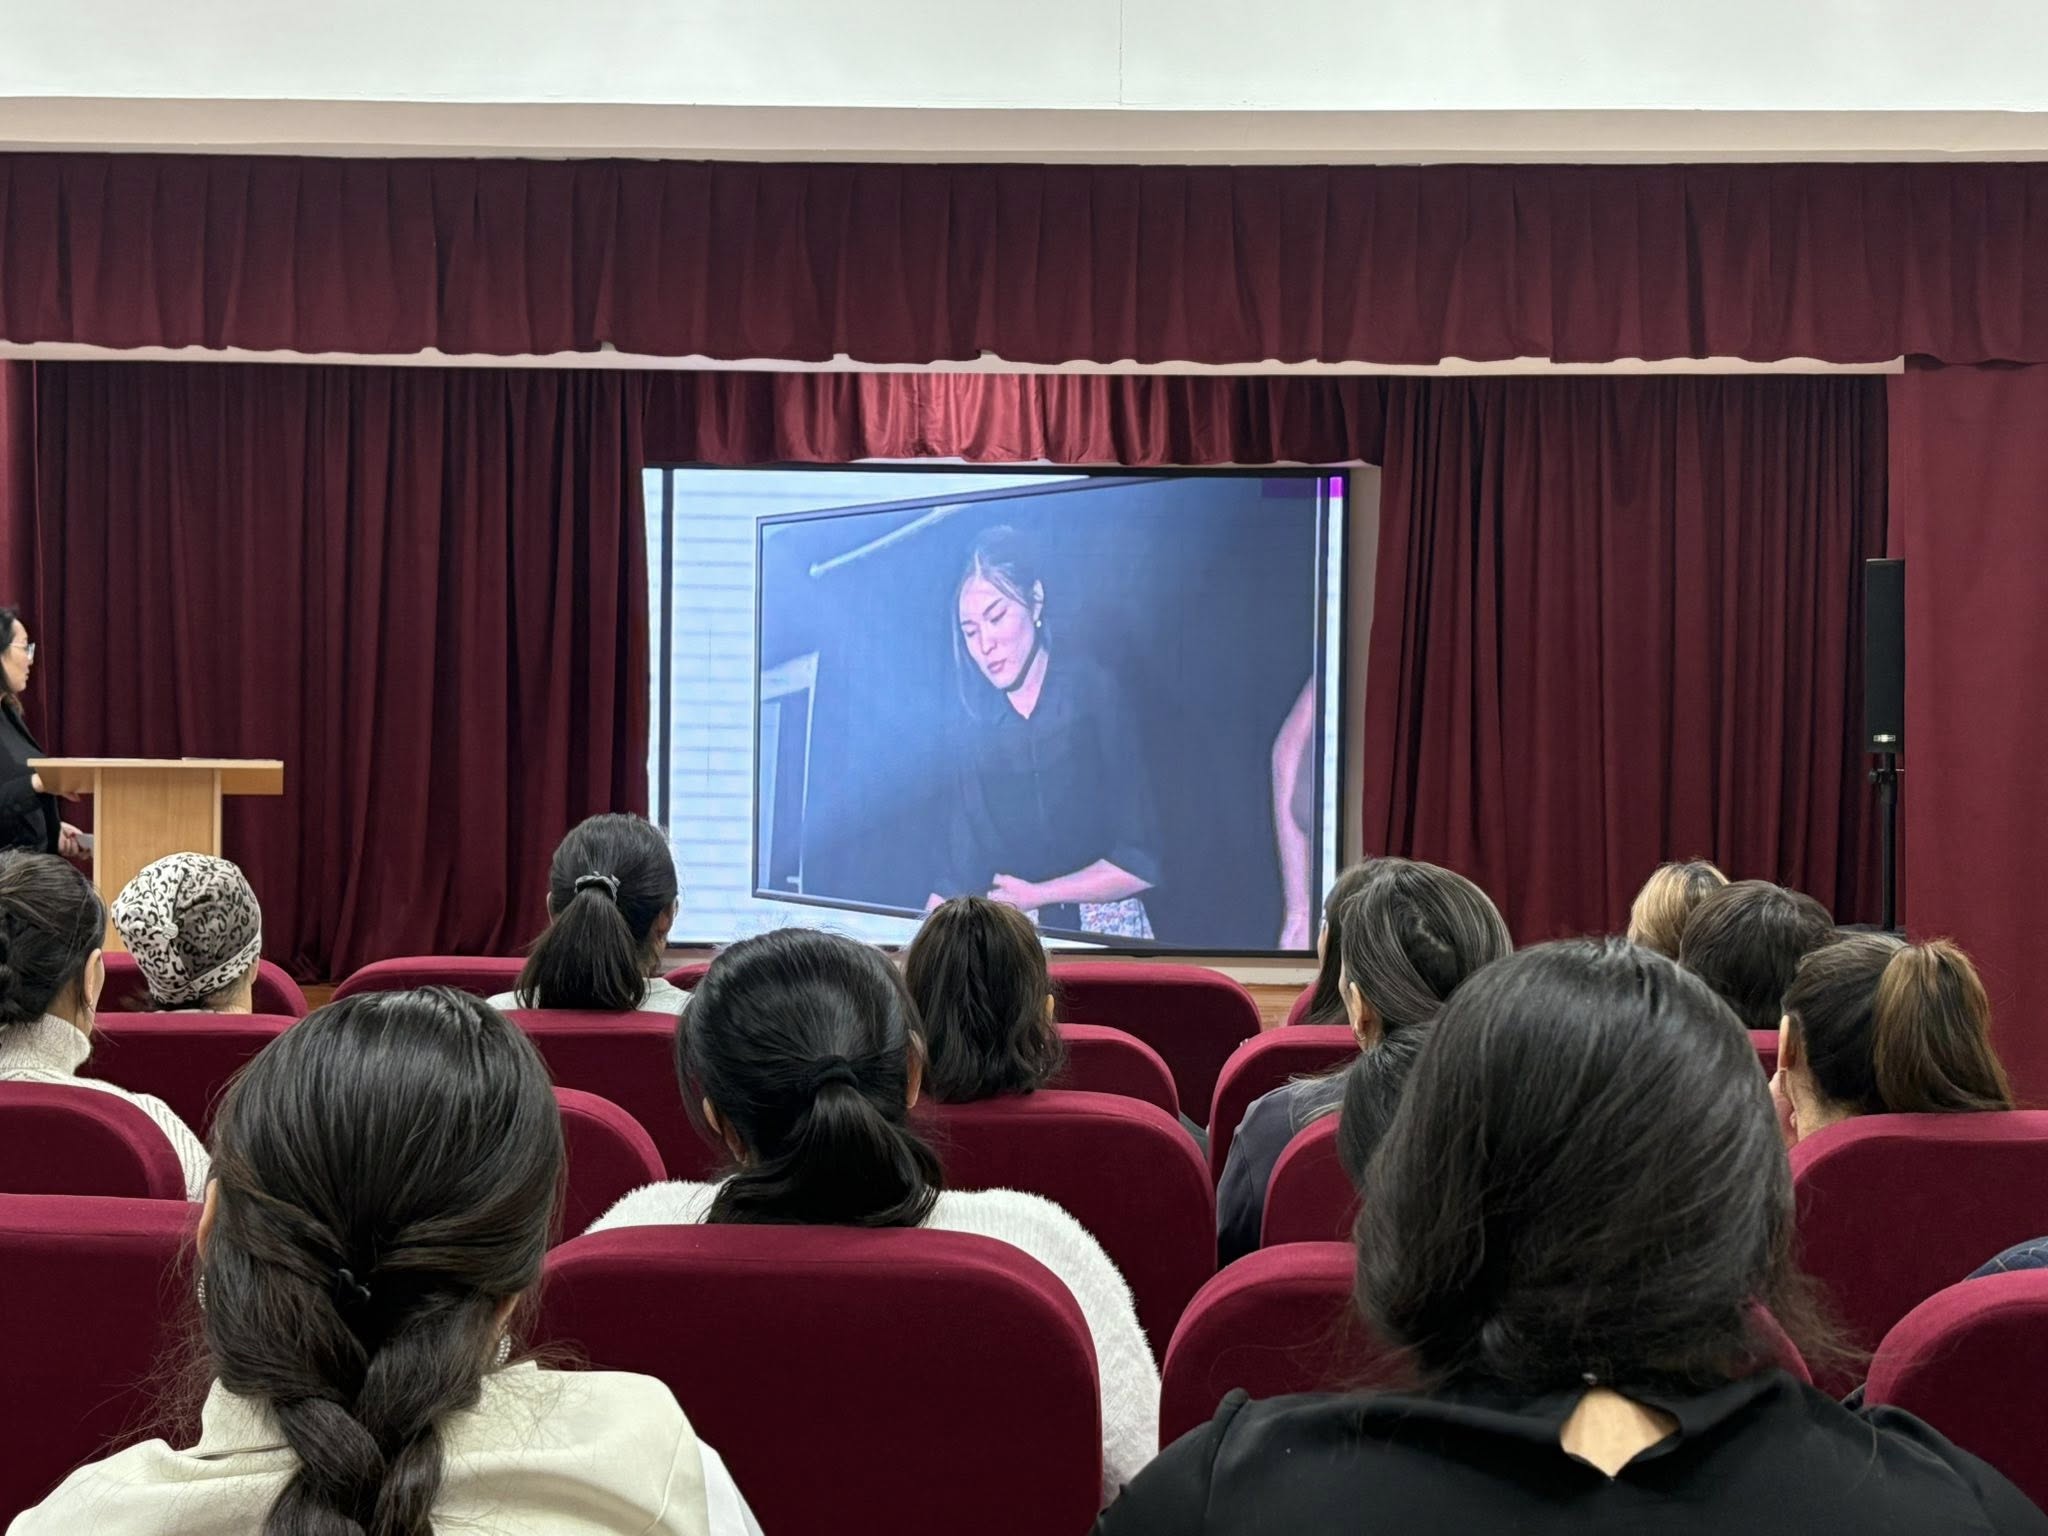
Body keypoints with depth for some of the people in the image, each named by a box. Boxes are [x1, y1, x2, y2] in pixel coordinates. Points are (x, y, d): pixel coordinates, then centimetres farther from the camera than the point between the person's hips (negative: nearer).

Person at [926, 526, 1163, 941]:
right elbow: (960, 881, 5)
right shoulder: (979, 738, 7)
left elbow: (1139, 863, -7)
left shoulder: (1096, 697, -4)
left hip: (1108, 930, -3)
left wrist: (1034, 895, -5)